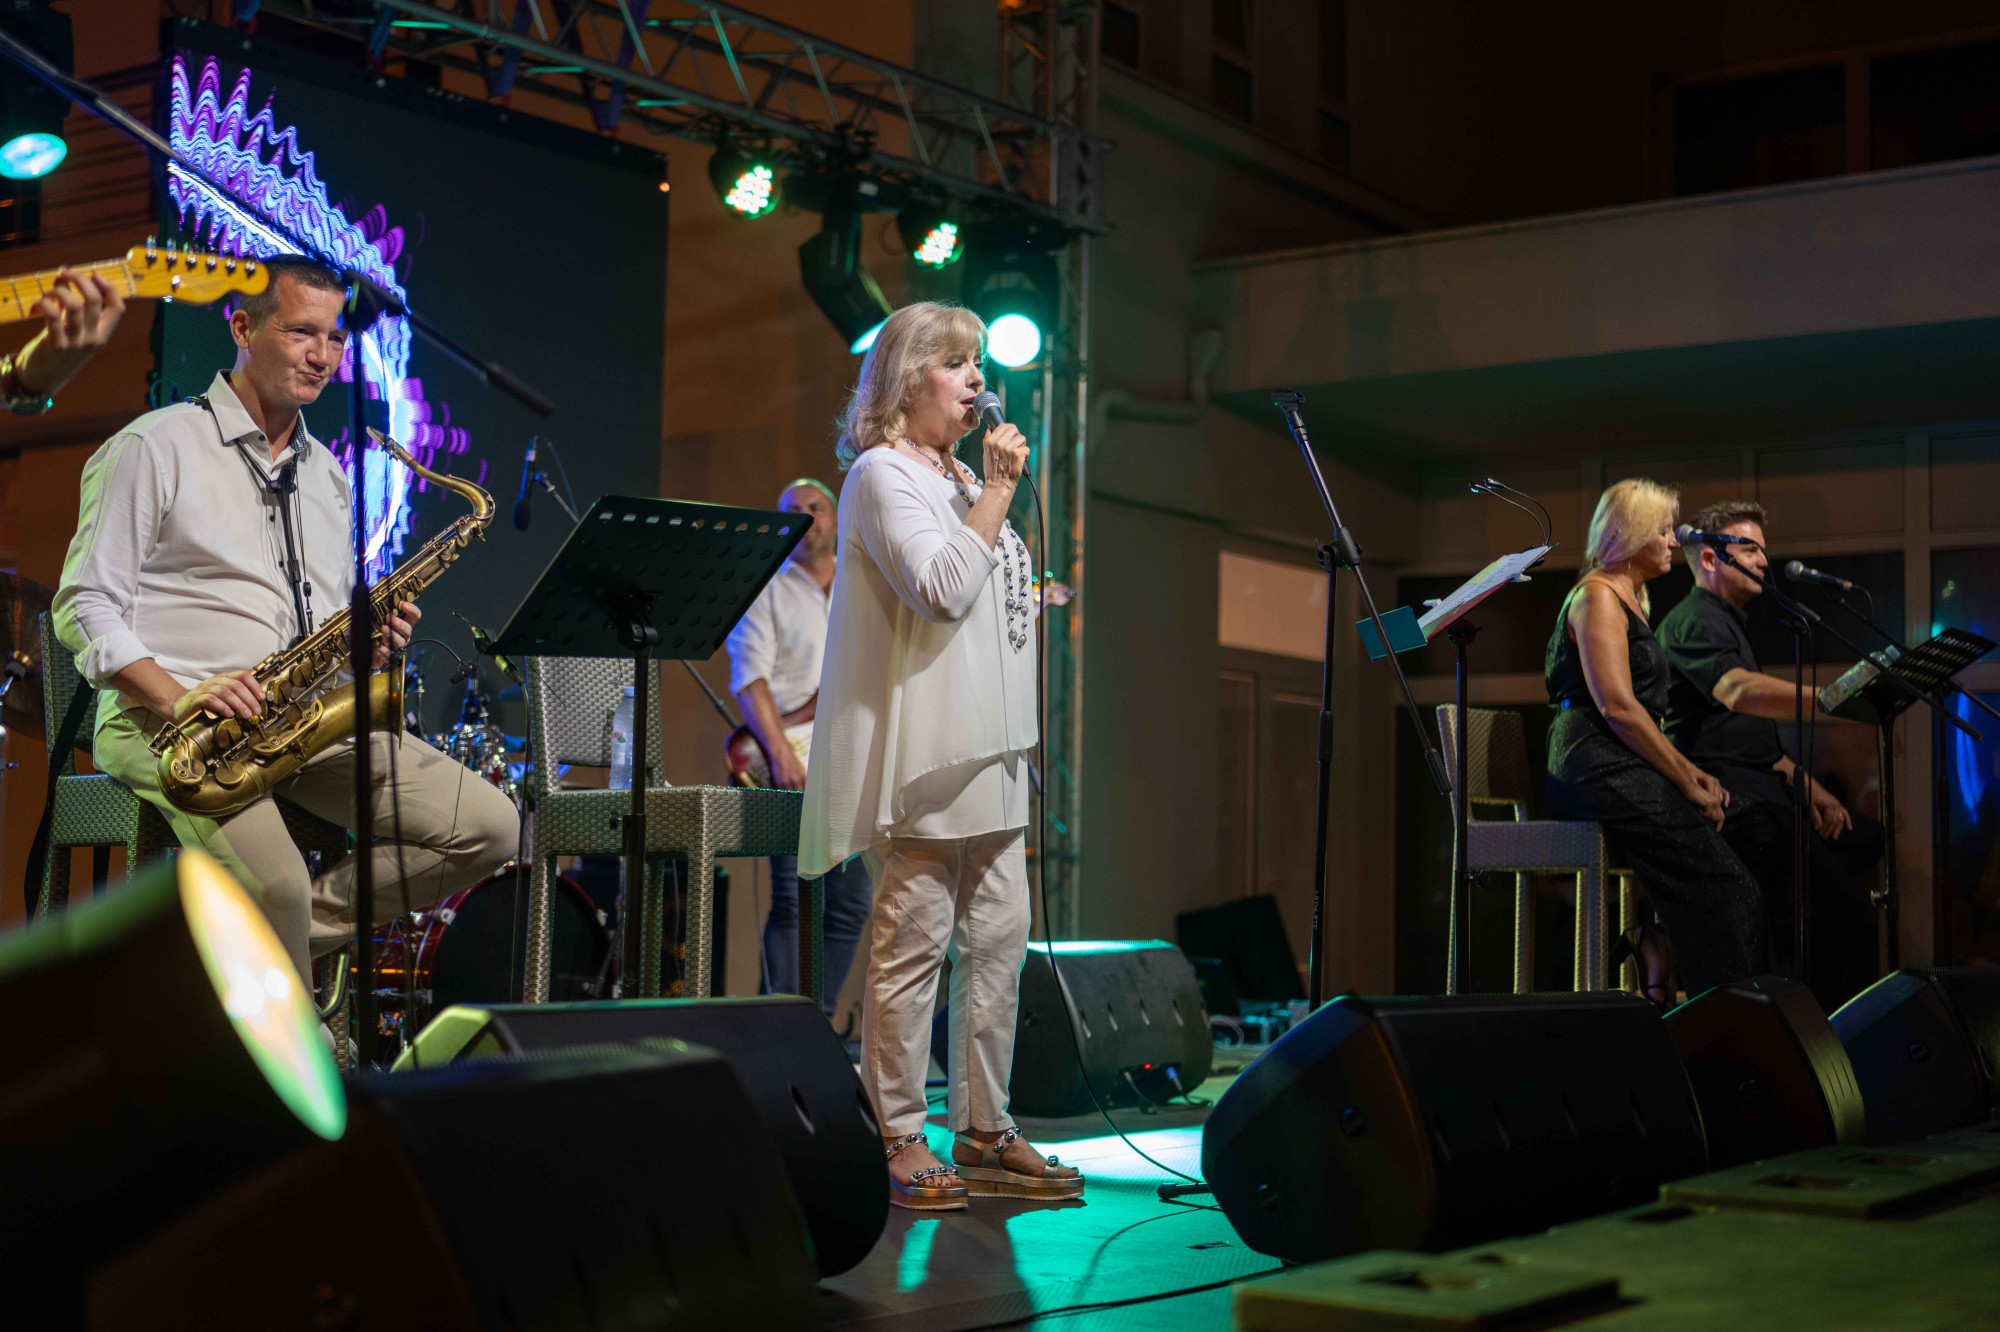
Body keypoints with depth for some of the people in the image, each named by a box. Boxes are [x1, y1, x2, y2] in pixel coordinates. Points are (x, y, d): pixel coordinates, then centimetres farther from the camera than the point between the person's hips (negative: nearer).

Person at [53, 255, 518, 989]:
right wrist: (176, 699, -20)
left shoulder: (327, 473, 22)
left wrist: (369, 639, 1)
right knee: (277, 884, -32)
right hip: (165, 722, -6)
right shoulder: (154, 447, 1)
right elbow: (85, 606, -5)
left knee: (487, 826, -11)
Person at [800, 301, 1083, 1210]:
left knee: (998, 939, 7)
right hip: (923, 755, -9)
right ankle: (900, 1139, 0)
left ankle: (982, 1134, 13)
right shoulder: (882, 474, -5)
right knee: (913, 942, -8)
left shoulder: (958, 478, 23)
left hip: (986, 753, 9)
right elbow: (942, 588, -19)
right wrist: (999, 491, -13)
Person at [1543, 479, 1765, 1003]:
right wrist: (1686, 782, -12)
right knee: (1721, 882, -18)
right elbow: (1616, 707, -16)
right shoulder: (1597, 596, -5)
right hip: (1596, 767, -10)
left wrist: (1690, 771, 10)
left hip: (1622, 764, 10)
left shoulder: (1629, 599, 25)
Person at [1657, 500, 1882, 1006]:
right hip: (1719, 794, -11)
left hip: (1754, 790, 11)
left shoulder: (1730, 623, 28)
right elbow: (1738, 691, -29)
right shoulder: (1694, 622, -7)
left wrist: (1806, 786, 13)